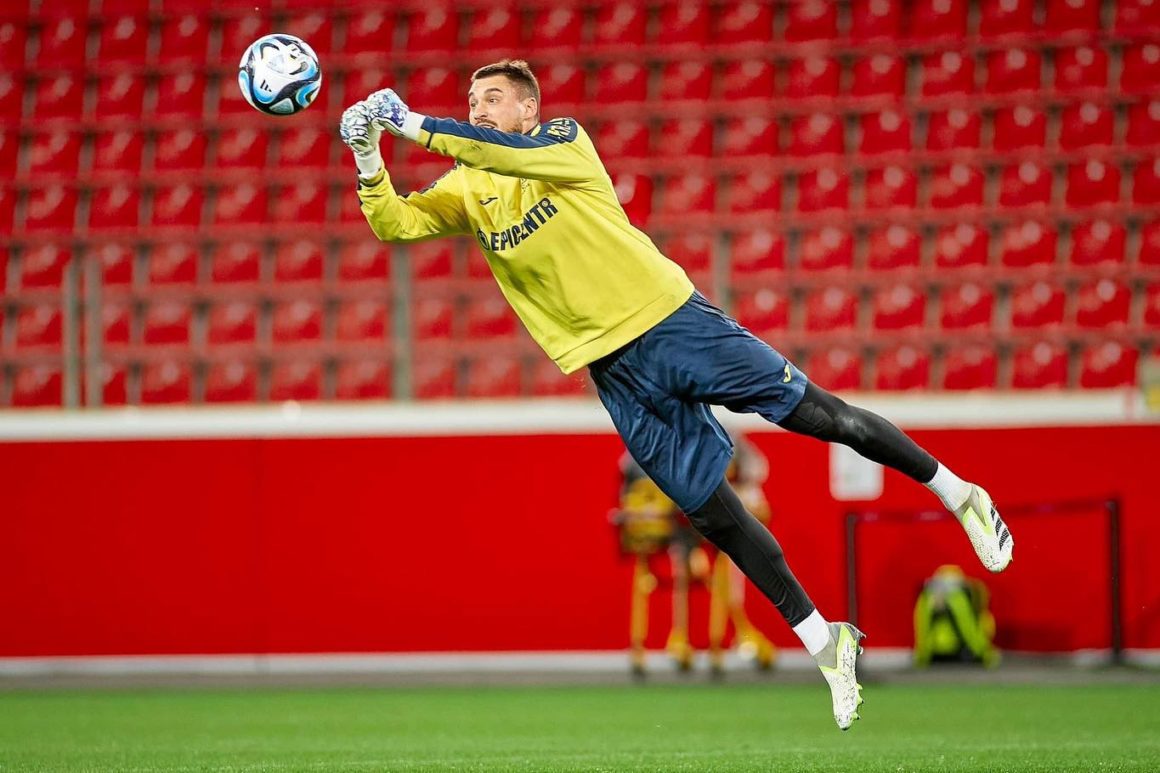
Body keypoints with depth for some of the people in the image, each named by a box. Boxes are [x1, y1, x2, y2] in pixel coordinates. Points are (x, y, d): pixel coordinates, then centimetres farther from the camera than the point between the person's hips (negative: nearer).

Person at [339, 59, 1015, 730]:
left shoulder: (565, 140, -6)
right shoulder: (467, 190, 8)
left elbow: (516, 153, -27)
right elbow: (393, 223, -4)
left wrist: (413, 125, -29)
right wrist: (369, 156, -22)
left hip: (672, 318, -4)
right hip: (614, 370, 4)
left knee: (821, 416, -3)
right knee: (713, 515, 3)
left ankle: (958, 493, 15)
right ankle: (825, 643, 13)